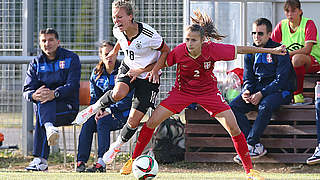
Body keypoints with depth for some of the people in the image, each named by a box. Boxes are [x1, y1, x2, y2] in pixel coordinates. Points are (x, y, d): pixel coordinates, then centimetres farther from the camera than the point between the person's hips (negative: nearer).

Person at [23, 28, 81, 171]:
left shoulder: (71, 58, 3)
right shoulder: (35, 63, 13)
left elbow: (72, 85, -12)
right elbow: (27, 90, 1)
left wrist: (54, 93, -32)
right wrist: (34, 95, -26)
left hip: (68, 107, -3)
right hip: (41, 107, 3)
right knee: (42, 101, -33)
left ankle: (40, 159, -46)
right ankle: (50, 128, -59)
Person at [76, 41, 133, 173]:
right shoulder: (96, 74, 11)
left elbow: (128, 99, -10)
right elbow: (94, 97, 12)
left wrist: (110, 111, -19)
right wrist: (98, 111, -11)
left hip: (121, 113, -5)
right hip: (103, 111, 5)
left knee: (102, 122, -34)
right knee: (87, 124, -26)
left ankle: (101, 163, -39)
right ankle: (81, 161, -28)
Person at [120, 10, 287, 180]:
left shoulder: (212, 49, -26)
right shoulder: (179, 51, -23)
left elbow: (241, 49, -17)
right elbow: (161, 64, -5)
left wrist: (271, 50, -13)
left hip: (208, 92, -1)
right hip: (182, 90, 1)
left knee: (233, 128, -12)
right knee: (152, 122, -10)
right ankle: (134, 160, 9)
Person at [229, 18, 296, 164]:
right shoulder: (250, 53, 10)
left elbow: (281, 80, -15)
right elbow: (248, 78, 10)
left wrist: (261, 94, -24)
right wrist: (246, 91, -14)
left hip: (280, 92, -6)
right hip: (257, 90, 6)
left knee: (265, 106, -39)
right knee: (233, 107, -19)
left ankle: (250, 145, -34)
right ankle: (257, 147, -27)